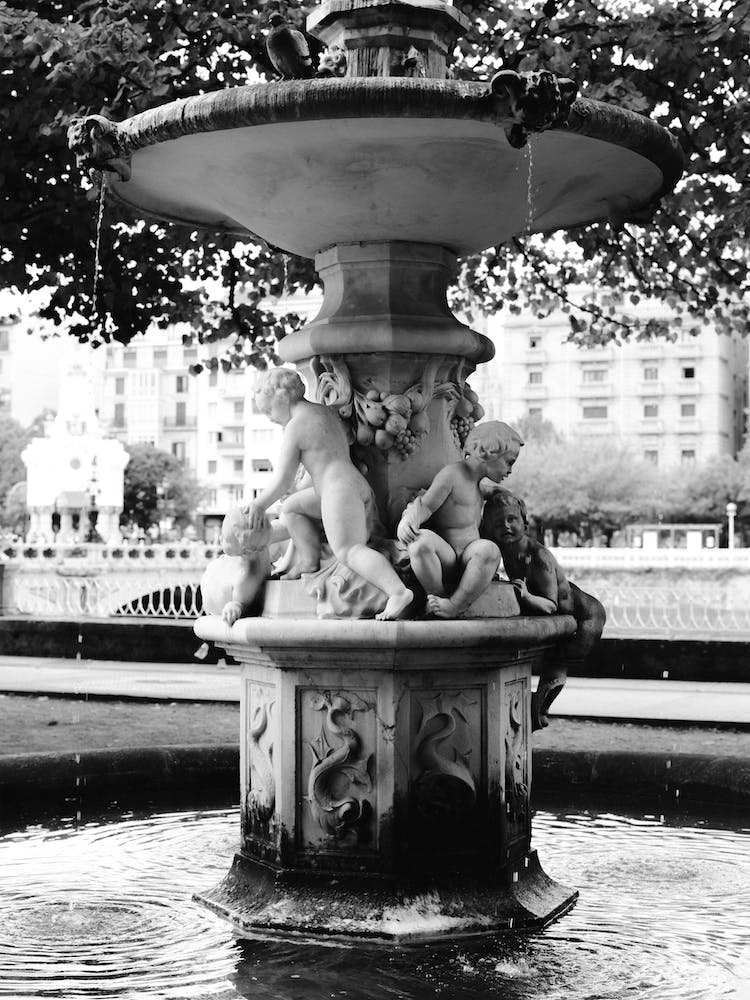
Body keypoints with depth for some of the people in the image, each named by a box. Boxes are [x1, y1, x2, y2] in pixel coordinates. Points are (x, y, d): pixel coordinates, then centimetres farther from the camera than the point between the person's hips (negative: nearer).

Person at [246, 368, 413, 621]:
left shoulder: (295, 427, -6)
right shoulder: (327, 411, 19)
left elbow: (282, 481, -4)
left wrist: (259, 504, 10)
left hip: (339, 489, -10)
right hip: (361, 488, 10)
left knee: (348, 550, -23)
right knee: (292, 508, 23)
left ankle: (398, 591, -42)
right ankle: (309, 558, 6)